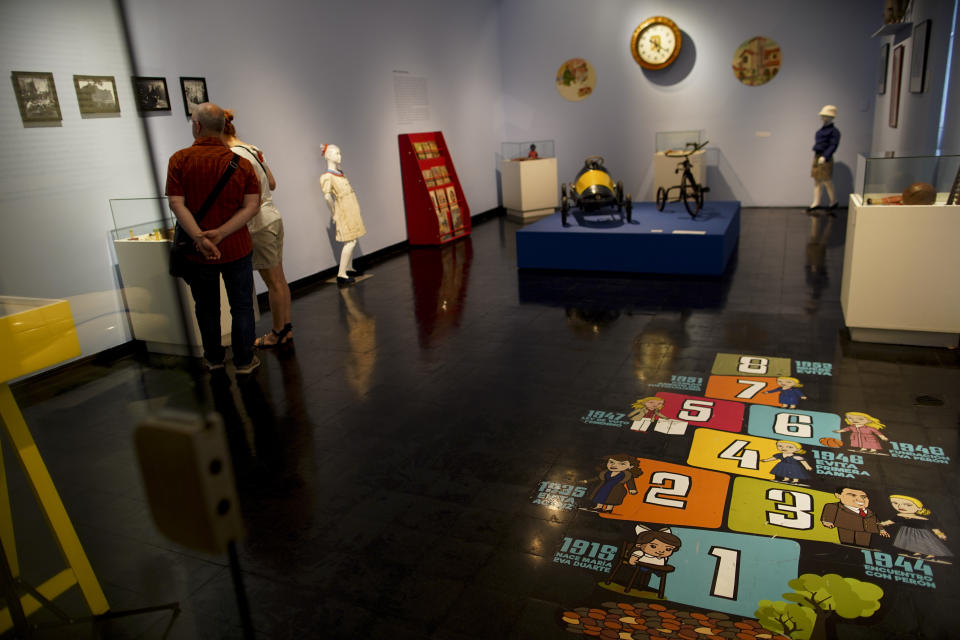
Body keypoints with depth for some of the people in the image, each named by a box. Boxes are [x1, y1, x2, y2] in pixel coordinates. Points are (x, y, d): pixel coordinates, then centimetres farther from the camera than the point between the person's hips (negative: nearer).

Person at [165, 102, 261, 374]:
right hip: (236, 248, 0)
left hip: (198, 252, 0)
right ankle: (244, 360, 21)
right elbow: (252, 205, -10)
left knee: (206, 307, 17)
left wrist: (199, 238, -24)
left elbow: (176, 203, -16)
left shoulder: (179, 160, -8)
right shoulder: (241, 162, -4)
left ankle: (213, 357, 33)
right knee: (241, 306, 12)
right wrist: (220, 233, -17)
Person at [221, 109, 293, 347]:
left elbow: (256, 193, -21)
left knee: (273, 282, 1)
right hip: (274, 218, 9)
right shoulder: (254, 149, 11)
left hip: (260, 224, -9)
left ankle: (278, 332, 13)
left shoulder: (235, 155, -16)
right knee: (279, 279, 14)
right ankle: (286, 327, 24)